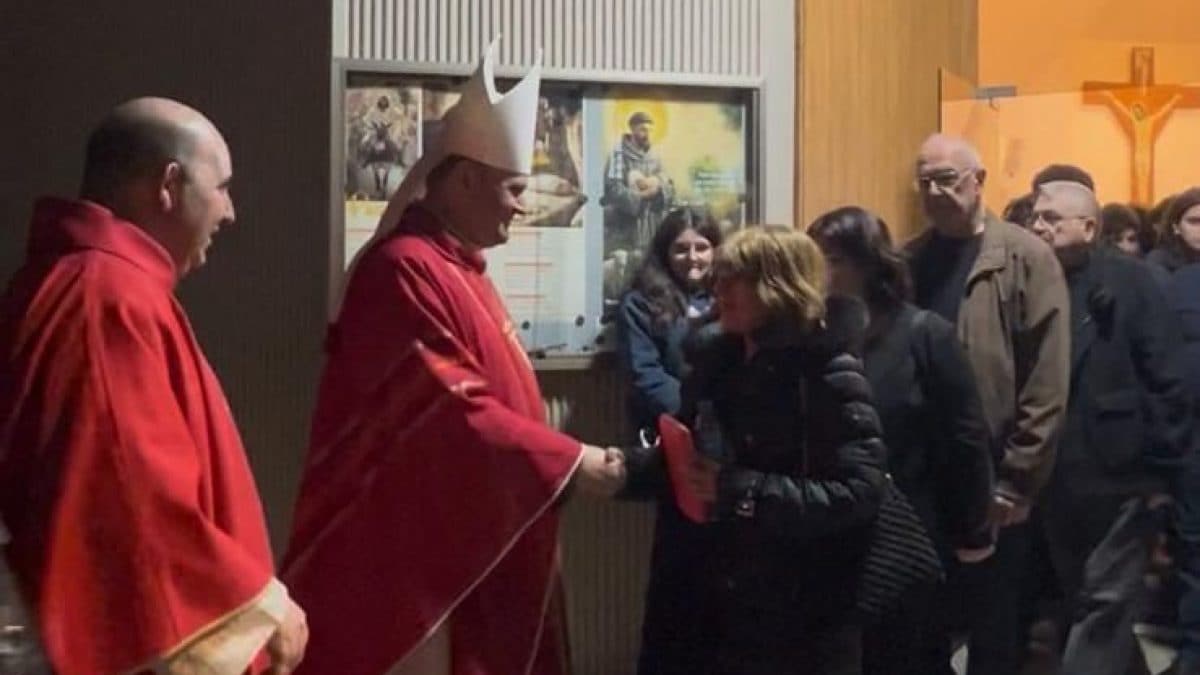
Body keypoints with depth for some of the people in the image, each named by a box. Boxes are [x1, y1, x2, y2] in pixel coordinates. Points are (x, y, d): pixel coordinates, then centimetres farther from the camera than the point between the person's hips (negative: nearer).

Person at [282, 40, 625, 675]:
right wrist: (567, 462, -18)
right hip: (424, 549, -10)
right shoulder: (406, 270, -18)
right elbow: (451, 413, -23)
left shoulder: (457, 268, 14)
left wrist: (559, 456, 14)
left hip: (476, 540, 10)